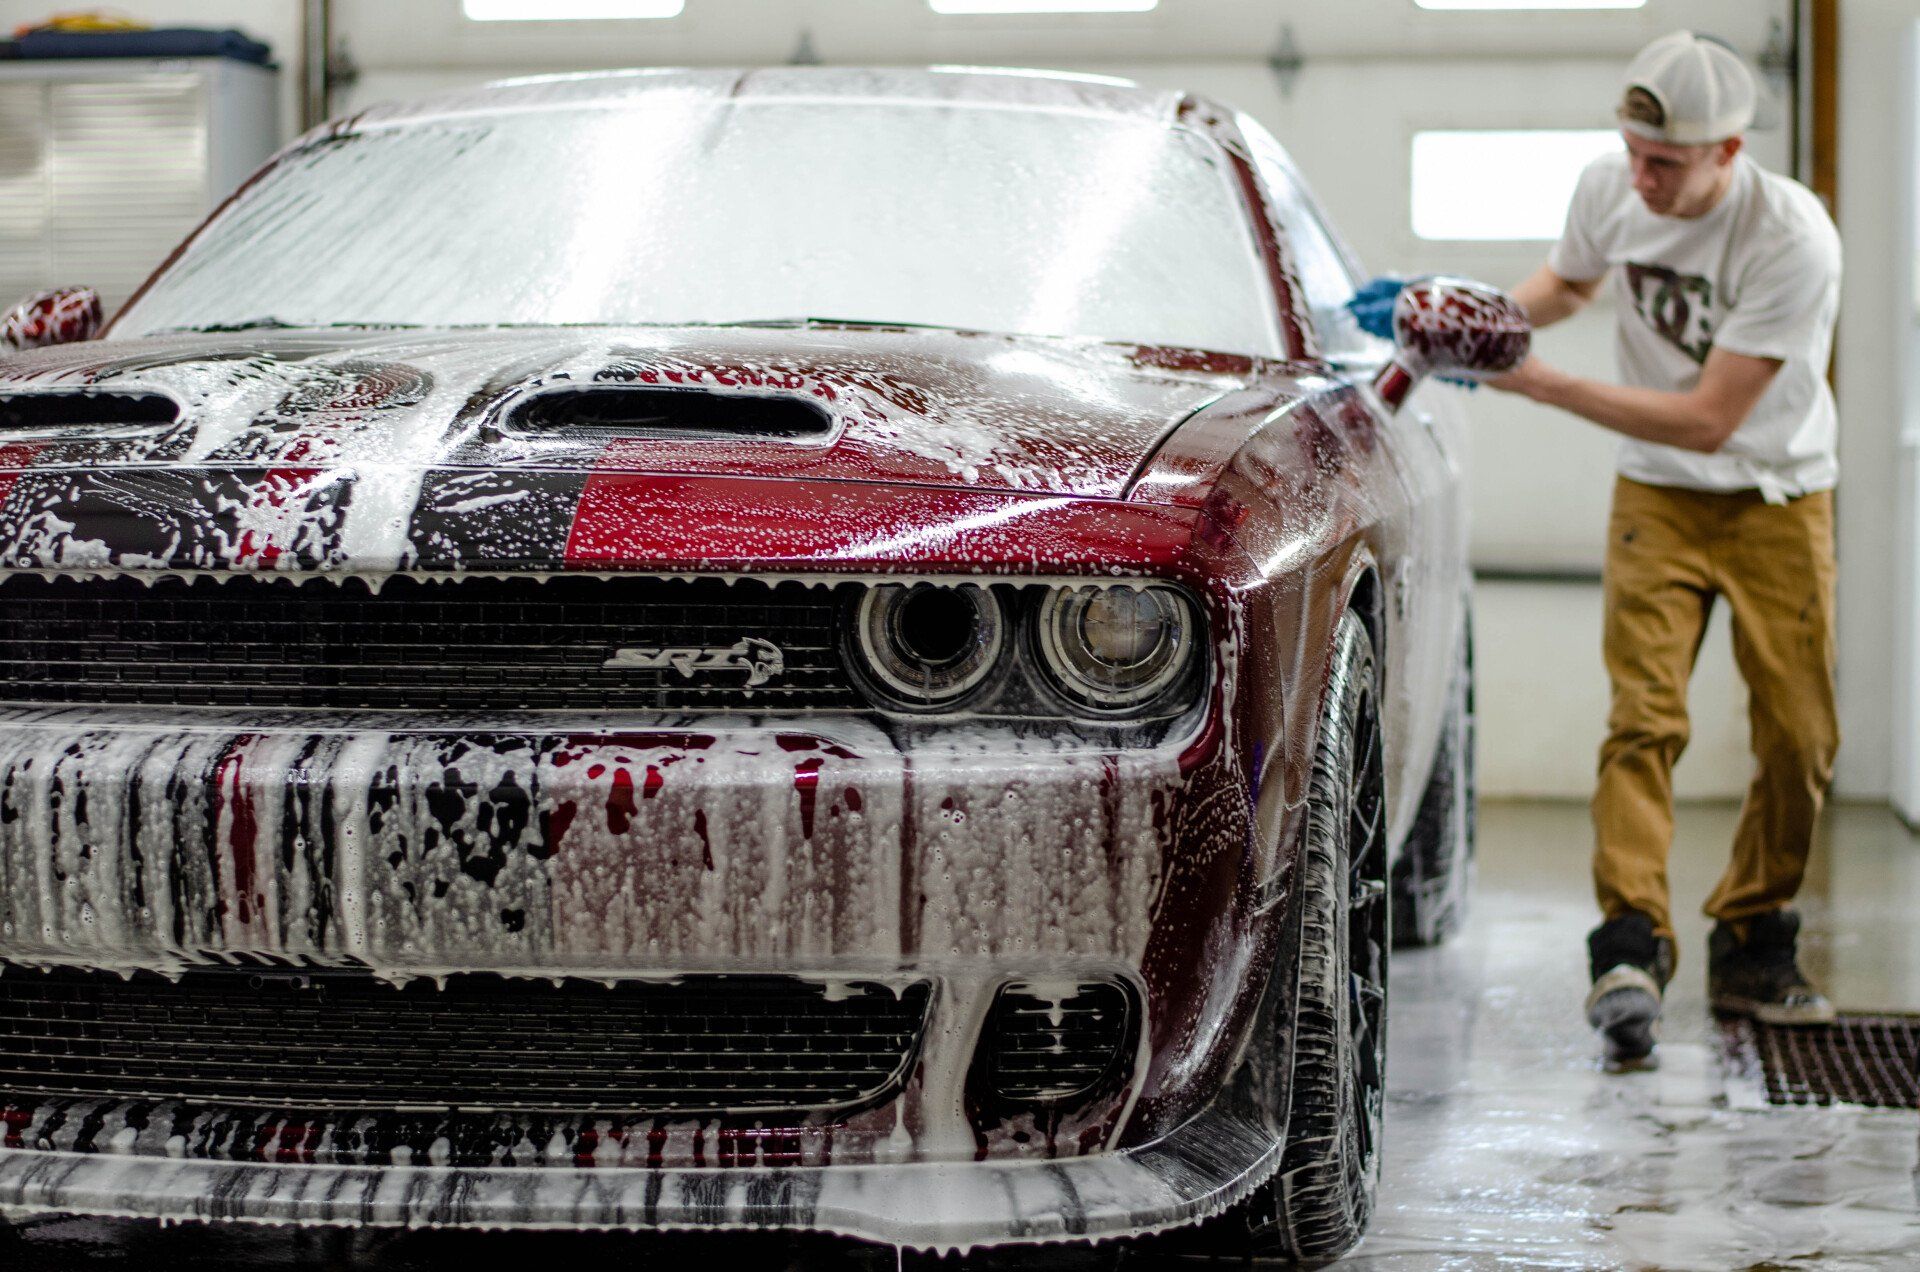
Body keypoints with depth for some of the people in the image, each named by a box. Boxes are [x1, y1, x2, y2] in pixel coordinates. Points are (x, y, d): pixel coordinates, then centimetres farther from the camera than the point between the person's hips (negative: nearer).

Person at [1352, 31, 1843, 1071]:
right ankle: (1630, 948, -24)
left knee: (1798, 739, -1)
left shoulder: (1794, 241, -26)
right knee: (1643, 714, -15)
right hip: (1658, 494, 2)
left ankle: (1750, 946, 16)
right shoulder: (1608, 189, -11)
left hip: (1779, 498, -2)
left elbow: (1709, 418, -28)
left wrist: (1543, 384, -30)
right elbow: (1567, 284, 14)